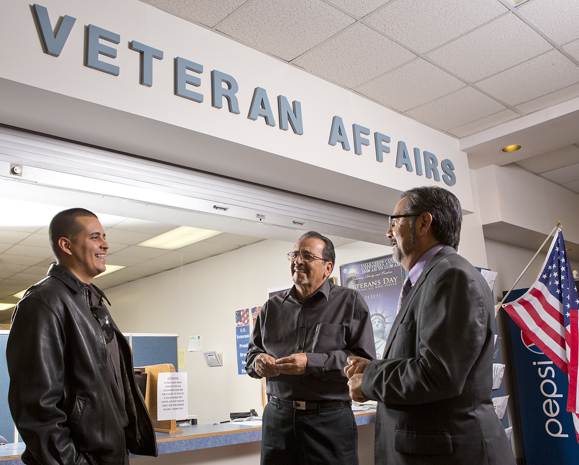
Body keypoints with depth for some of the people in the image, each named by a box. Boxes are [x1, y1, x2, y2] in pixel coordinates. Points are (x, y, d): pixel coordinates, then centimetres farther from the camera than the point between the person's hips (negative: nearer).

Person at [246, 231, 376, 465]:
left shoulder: (349, 302, -2)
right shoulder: (272, 306, 11)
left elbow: (364, 360, -12)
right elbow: (252, 352, 19)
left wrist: (312, 363, -19)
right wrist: (258, 361, -4)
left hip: (330, 419, -3)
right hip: (277, 417, 4)